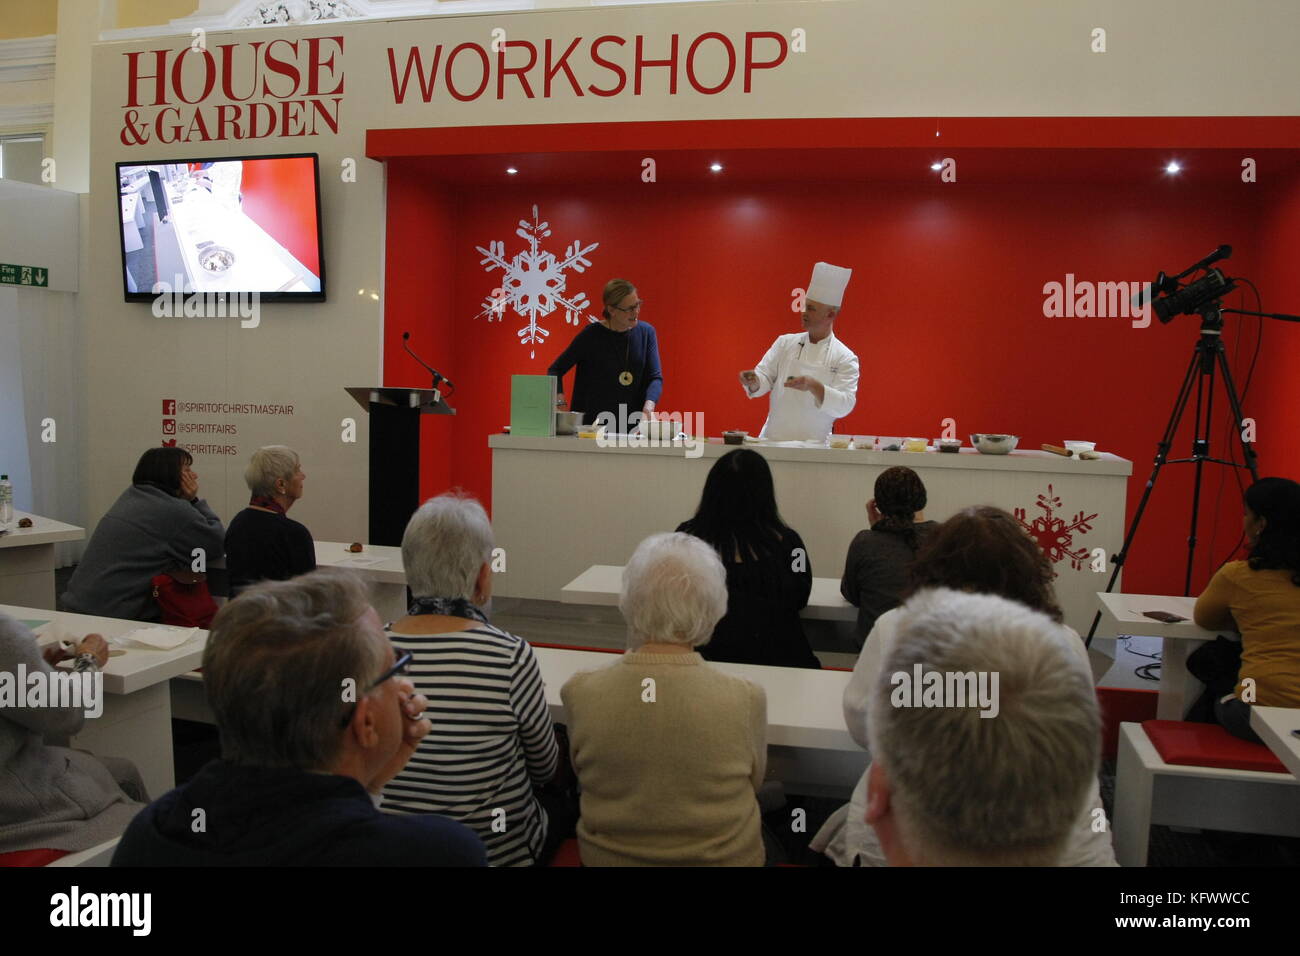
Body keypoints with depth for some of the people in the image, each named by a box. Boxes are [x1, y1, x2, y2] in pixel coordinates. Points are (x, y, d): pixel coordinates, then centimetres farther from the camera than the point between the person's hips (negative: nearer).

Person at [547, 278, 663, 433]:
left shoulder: (646, 332, 2)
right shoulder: (592, 335, -6)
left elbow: (655, 377, -1)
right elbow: (555, 370, -1)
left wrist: (647, 411, -18)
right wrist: (560, 405, -14)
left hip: (632, 426, 3)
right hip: (592, 423, -2)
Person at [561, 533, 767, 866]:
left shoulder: (580, 693, -23)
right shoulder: (746, 700, -27)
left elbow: (583, 775, -1)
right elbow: (751, 783, -6)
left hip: (607, 857, 2)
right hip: (722, 859, -1)